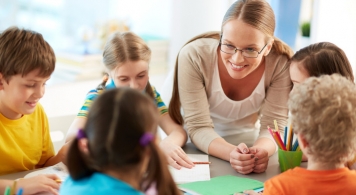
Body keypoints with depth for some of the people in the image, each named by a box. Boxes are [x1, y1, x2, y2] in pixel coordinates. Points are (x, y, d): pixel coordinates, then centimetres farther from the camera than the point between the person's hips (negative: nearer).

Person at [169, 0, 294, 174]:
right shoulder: (194, 56, -25)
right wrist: (231, 154, -42)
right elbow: (198, 127, -23)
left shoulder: (281, 63, -22)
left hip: (250, 142, 1)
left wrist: (260, 152, -40)